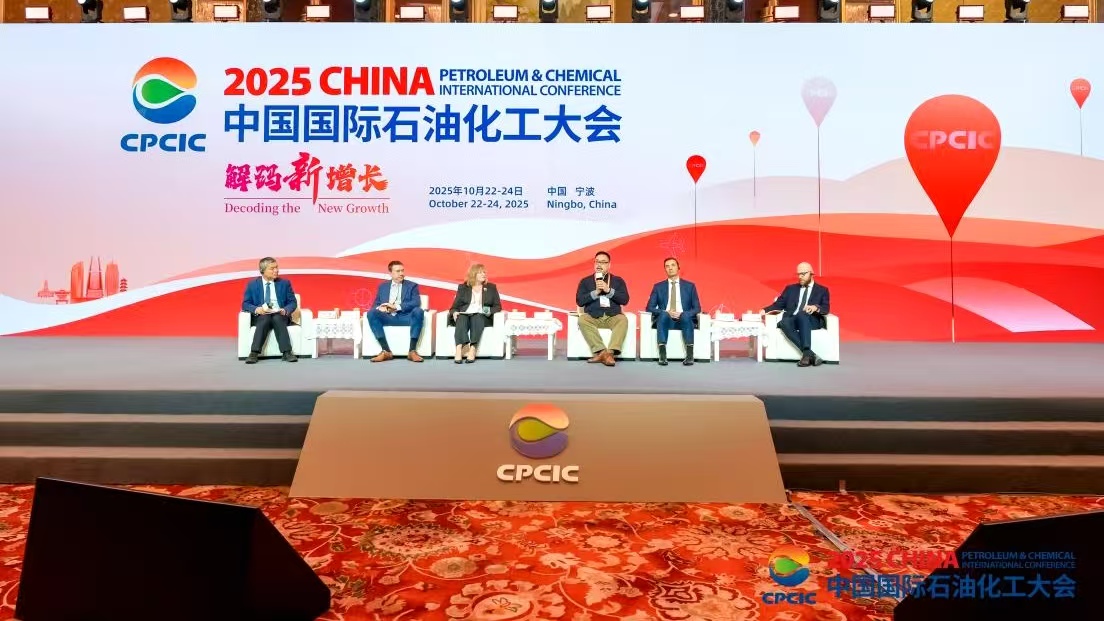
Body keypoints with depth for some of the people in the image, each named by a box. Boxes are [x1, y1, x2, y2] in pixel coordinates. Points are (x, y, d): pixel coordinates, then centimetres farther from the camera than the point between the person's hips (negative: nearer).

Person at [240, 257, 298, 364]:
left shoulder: (285, 283, 9)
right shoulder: (252, 284, 7)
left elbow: (293, 302, 6)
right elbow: (245, 304, 3)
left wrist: (285, 310, -17)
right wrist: (257, 309, -19)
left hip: (280, 315, 1)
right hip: (260, 316, 0)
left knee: (277, 318, -34)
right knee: (265, 319, -35)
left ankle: (287, 353, -42)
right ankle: (254, 353, -41)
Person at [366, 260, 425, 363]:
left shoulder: (412, 285, 12)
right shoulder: (382, 286, 20)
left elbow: (416, 303, -3)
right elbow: (375, 304, 15)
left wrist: (397, 307, -16)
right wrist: (380, 308, -12)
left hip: (405, 317, -2)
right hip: (387, 317, 2)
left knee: (418, 311, -32)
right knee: (371, 313, -26)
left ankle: (412, 351, -31)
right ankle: (386, 351, -29)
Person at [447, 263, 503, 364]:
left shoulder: (491, 287, 19)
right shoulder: (463, 287, 17)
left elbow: (498, 306, 13)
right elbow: (455, 306, 12)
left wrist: (490, 311, -10)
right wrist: (454, 312, -13)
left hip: (482, 317, 0)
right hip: (464, 315, 0)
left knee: (477, 318, -36)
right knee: (462, 319, -35)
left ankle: (472, 350, -49)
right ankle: (459, 351, -53)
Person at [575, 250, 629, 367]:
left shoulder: (618, 280, 17)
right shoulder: (585, 281, 16)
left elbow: (625, 300, 3)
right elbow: (579, 301, 3)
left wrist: (609, 290, -9)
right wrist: (596, 292, -8)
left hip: (612, 317, 0)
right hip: (593, 316, 0)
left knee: (623, 320, -32)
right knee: (582, 319, -32)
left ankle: (610, 352, -44)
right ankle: (602, 351, -38)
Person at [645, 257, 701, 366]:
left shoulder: (690, 286, 14)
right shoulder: (658, 287, 15)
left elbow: (697, 308, 9)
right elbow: (650, 307, 6)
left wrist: (682, 313, -12)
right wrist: (666, 312, -13)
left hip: (683, 319, 0)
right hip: (665, 319, 0)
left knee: (686, 315, -36)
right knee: (663, 314, -36)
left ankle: (690, 355, -42)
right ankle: (662, 355, -46)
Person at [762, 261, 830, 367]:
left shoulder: (822, 290, 17)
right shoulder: (790, 288, 25)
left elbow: (826, 309, 3)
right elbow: (779, 304, 17)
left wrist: (816, 307, -21)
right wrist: (765, 310, -3)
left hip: (812, 321, -2)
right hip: (792, 320, 2)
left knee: (802, 314, -38)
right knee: (784, 323, -35)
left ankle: (806, 353, -46)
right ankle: (810, 354, -40)